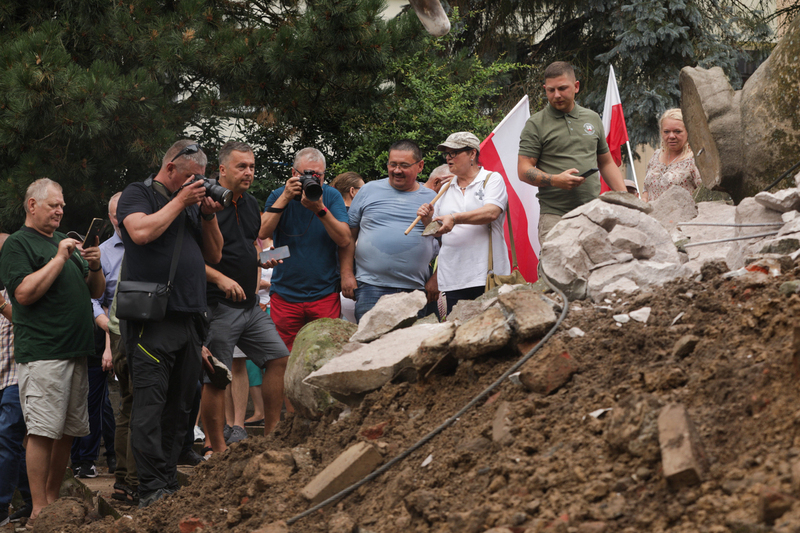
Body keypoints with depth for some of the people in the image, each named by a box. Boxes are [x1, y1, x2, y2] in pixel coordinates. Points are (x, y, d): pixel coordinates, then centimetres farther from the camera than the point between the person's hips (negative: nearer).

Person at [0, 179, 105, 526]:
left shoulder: (64, 241, 23)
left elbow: (96, 292, 23)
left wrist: (94, 266, 2)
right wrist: (59, 259, -14)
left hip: (76, 350, 8)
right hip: (42, 351, -8)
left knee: (68, 432, 8)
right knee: (43, 431, -11)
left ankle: (53, 499, 16)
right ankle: (39, 511, -10)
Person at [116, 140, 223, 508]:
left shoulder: (192, 202, 20)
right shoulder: (137, 194, 3)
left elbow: (214, 256, 19)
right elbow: (141, 231, -17)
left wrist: (209, 216, 4)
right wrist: (180, 201, -8)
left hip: (190, 319, 7)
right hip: (152, 318, -7)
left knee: (180, 408, 7)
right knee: (150, 406, -9)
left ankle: (169, 484, 13)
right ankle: (151, 490, -10)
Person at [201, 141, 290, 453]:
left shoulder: (250, 205, 14)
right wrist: (220, 279, -22)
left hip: (250, 305, 8)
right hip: (218, 307, -8)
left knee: (279, 358, 4)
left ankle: (271, 433, 14)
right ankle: (218, 450, 4)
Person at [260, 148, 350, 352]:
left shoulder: (332, 196, 2)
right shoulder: (278, 195, 4)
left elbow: (344, 240, -8)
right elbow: (262, 233, -10)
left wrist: (320, 209, -20)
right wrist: (285, 198, -15)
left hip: (325, 294, 0)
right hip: (285, 295, 0)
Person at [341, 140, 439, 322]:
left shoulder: (431, 199, 11)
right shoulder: (369, 191, 9)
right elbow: (349, 235, 9)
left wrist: (436, 279, 2)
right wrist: (347, 274, 1)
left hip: (416, 290, 1)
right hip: (371, 287, -1)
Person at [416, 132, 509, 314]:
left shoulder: (492, 179, 5)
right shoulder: (446, 188, 21)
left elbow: (491, 212, -14)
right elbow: (436, 231, 24)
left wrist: (455, 218, -25)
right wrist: (428, 220, 1)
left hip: (486, 274, -5)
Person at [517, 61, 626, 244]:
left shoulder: (593, 119, 18)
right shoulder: (536, 124, 3)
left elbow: (606, 163, 23)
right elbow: (524, 170, -1)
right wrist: (555, 180, -18)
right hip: (555, 215, -4)